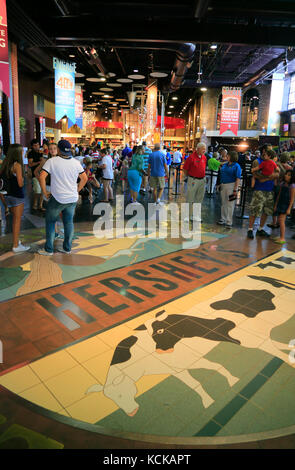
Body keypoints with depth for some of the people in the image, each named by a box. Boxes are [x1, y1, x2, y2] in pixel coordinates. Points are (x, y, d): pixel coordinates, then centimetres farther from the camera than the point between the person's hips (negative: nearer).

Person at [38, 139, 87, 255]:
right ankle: (67, 248, 22)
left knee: (50, 221, 11)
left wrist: (45, 193, -6)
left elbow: (42, 176, -16)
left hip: (57, 198, -4)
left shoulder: (52, 161, -9)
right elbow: (84, 178, 8)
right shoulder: (76, 162, 4)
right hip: (73, 198, 4)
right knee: (69, 222, 13)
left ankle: (48, 249, 15)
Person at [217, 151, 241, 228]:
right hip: (223, 185, 7)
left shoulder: (236, 166, -9)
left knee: (230, 204, -3)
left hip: (231, 185, -7)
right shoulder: (225, 165, 12)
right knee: (223, 203, 14)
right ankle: (223, 219, 26)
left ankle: (229, 222, 3)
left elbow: (238, 179, -14)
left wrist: (235, 190, -20)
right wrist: (220, 185, 12)